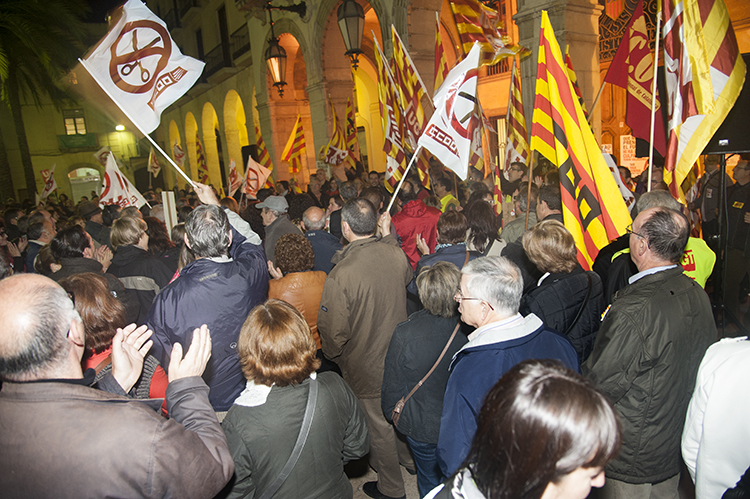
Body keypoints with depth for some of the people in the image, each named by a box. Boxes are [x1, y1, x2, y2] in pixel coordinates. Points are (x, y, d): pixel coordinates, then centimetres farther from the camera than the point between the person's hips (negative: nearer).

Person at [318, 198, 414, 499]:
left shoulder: (341, 274, -31)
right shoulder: (395, 253, -14)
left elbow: (334, 331, -23)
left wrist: (332, 355, 0)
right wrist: (388, 235, 15)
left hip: (366, 366, -5)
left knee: (378, 425, 15)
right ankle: (410, 457, 52)